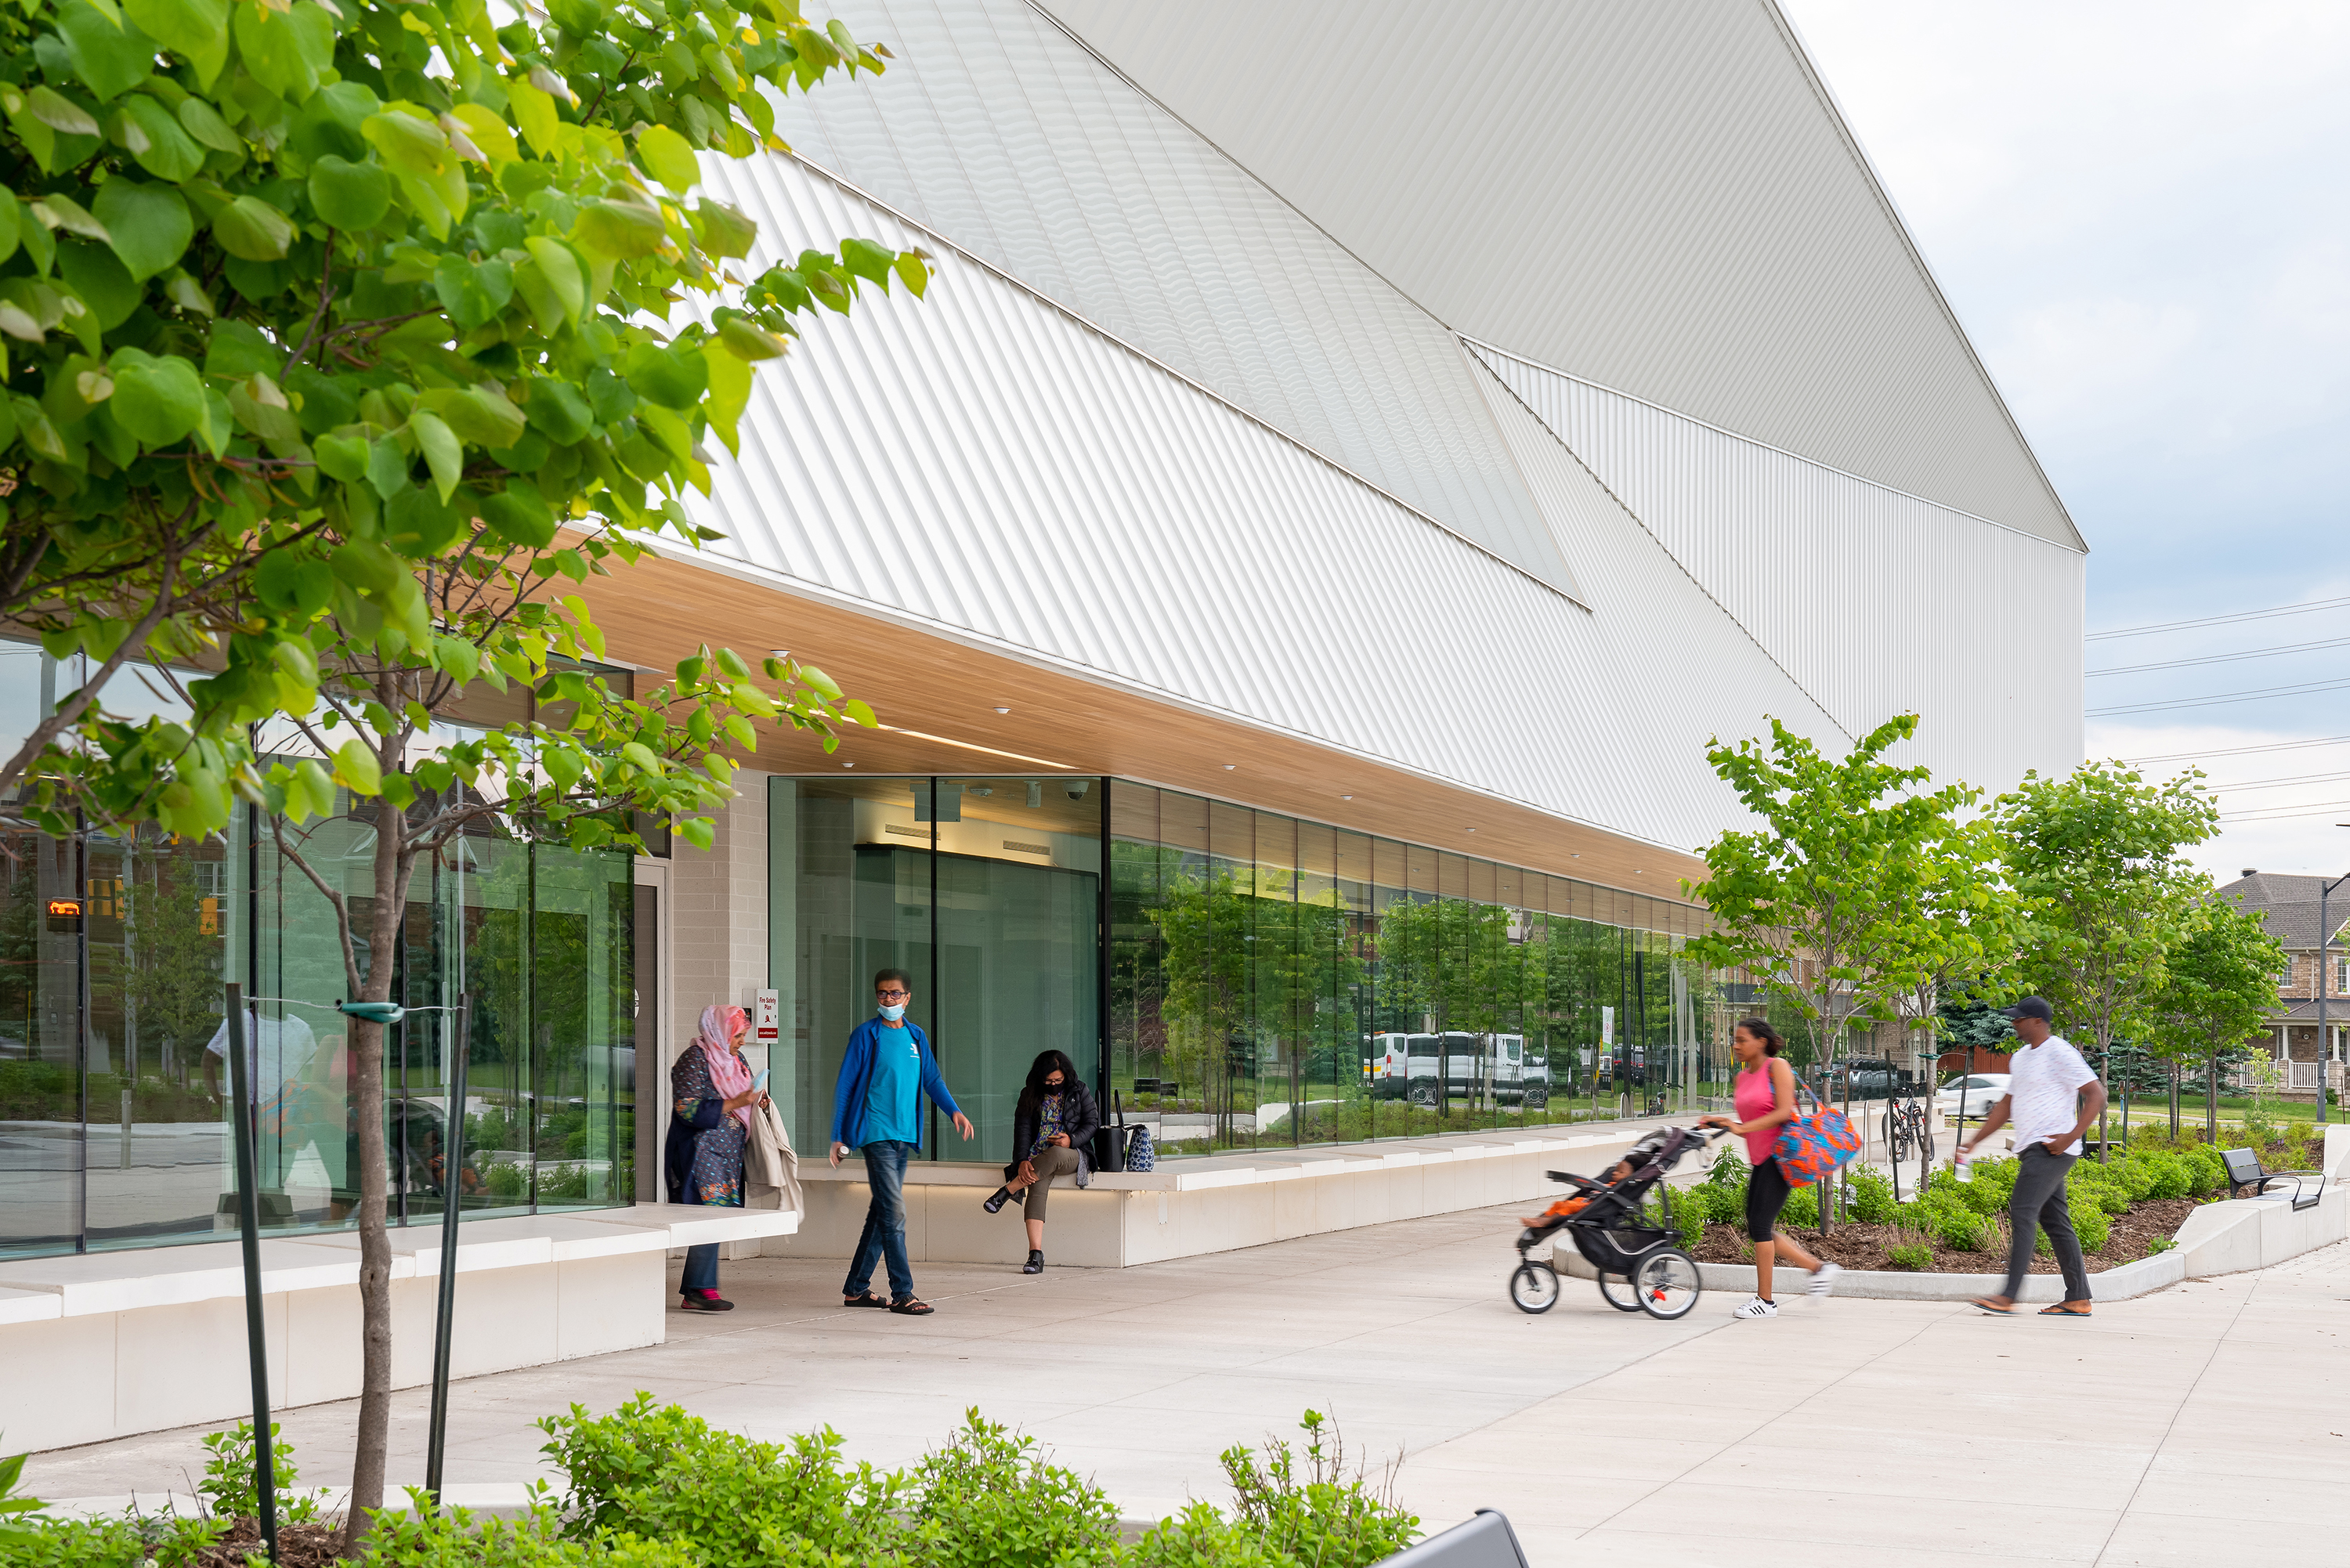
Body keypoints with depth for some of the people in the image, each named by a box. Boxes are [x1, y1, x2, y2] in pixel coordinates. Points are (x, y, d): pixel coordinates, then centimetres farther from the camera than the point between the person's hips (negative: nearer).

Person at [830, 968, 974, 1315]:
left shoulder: (916, 1037, 14)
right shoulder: (866, 1035, -3)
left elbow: (932, 1080, 17)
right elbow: (845, 1085, -2)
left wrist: (955, 1110, -2)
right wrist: (838, 1136, -4)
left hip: (904, 1136, 6)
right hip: (876, 1134, -6)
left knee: (882, 1213, 10)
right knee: (894, 1213, -11)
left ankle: (856, 1288, 19)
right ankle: (901, 1293, -9)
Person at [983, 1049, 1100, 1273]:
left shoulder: (1079, 1093, 9)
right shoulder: (1030, 1097, 10)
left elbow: (1092, 1124, 5)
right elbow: (1022, 1130, 0)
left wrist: (1071, 1140, -14)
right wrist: (1022, 1161, -16)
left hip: (1072, 1156, -1)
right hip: (1037, 1158, 1)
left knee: (1054, 1154, -39)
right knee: (1038, 1183, -34)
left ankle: (1005, 1192, -28)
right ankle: (1036, 1253, -40)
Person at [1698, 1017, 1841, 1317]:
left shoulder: (1777, 1067, -7)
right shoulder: (1741, 1078, 15)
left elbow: (1784, 1113, -17)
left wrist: (1743, 1127, -21)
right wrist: (1720, 1123, 0)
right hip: (1760, 1159, 9)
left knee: (1760, 1225, -12)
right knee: (1756, 1229, 8)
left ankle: (1765, 1301, -4)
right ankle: (1819, 1268, 20)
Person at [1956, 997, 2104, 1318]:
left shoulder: (2060, 1053, -9)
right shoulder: (2021, 1057, 19)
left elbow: (2096, 1095, -13)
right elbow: (2006, 1106, 26)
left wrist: (2070, 1137, -20)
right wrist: (1973, 1142, 21)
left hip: (2051, 1148, -9)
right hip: (2031, 1150, 9)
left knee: (2022, 1213, -15)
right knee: (2055, 1222, 8)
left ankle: (2008, 1297, -19)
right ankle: (2078, 1299, 10)